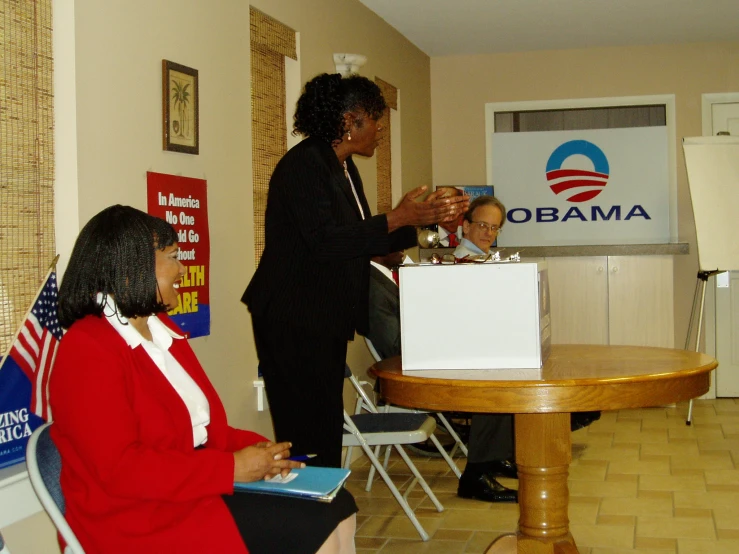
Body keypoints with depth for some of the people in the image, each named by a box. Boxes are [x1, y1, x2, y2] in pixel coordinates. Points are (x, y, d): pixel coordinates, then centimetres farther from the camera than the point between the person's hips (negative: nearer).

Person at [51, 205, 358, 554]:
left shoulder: (164, 331, 14)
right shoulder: (87, 350, -14)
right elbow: (120, 469, -21)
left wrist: (253, 447, -3)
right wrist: (232, 468, -18)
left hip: (199, 487, 9)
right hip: (140, 518, -9)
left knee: (338, 506, -7)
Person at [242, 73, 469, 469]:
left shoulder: (344, 169, 15)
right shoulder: (303, 165, -14)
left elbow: (364, 243, 17)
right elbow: (324, 241, -25)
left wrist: (425, 219, 10)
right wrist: (397, 218, -24)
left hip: (327, 319, 9)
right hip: (294, 321, -9)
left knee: (327, 429, 12)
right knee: (309, 436, -6)